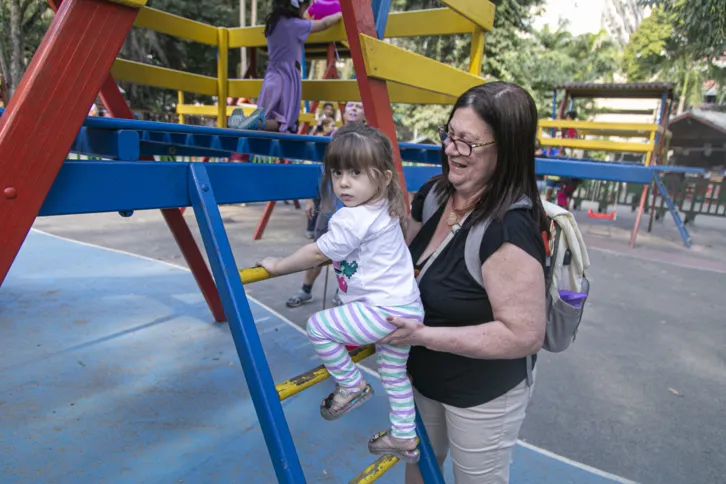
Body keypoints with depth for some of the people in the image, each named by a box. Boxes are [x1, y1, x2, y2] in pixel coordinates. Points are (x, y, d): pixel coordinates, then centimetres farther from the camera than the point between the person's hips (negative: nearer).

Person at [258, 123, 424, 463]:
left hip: (383, 310, -10)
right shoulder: (384, 211, 8)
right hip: (404, 308, 10)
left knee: (318, 326, -3)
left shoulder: (352, 219, -22)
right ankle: (404, 438, 38)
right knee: (394, 375, 22)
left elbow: (316, 253, -13)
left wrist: (277, 266, -1)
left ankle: (351, 386, 14)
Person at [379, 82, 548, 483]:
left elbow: (524, 335, -30)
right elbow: (404, 256, 10)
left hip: (483, 395, -7)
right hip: (425, 375, 7)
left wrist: (424, 336, -31)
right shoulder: (434, 194, -9)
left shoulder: (509, 227, -32)